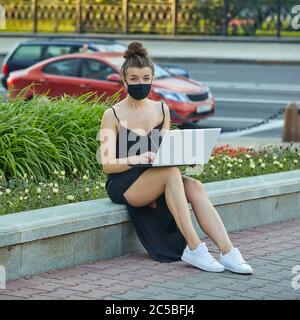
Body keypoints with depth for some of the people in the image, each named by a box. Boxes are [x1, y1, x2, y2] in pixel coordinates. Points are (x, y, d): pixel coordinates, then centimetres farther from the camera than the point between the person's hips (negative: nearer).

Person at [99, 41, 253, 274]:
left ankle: (227, 251, -37)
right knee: (171, 174, -33)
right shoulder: (113, 115, -2)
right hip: (123, 184, -4)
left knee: (195, 187, -27)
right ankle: (194, 248, -35)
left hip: (156, 182, 4)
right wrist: (137, 159, -27)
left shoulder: (162, 110, 13)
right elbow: (108, 165, -9)